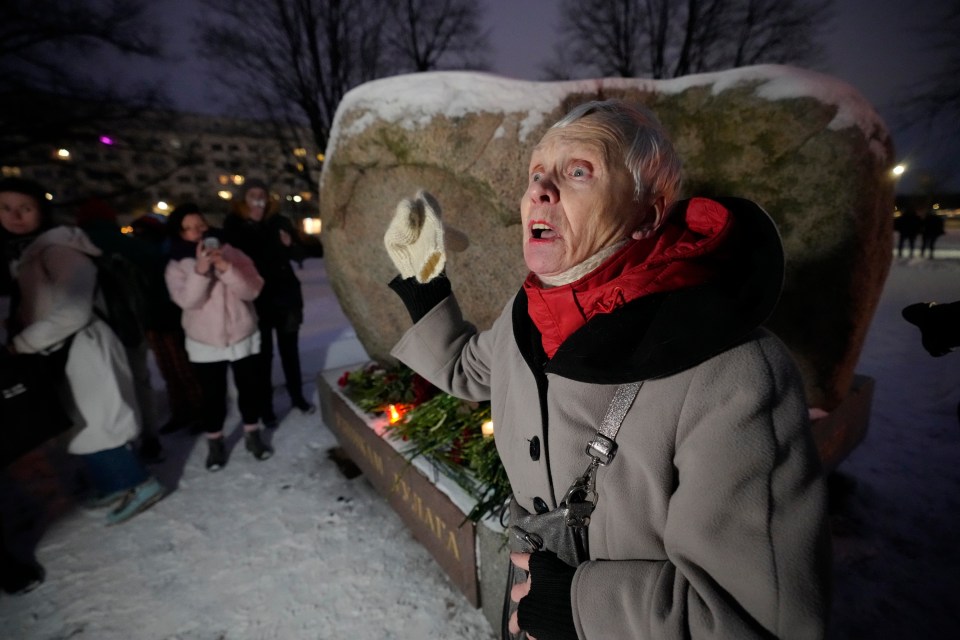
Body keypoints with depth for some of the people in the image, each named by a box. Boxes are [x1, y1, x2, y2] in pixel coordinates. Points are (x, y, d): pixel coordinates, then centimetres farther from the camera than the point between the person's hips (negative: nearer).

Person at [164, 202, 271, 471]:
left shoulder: (232, 254, -5)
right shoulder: (177, 266, -4)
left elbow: (252, 290, -15)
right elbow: (187, 300, -19)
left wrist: (226, 269, -28)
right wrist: (200, 271, -30)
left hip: (243, 337, 1)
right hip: (205, 343, 0)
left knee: (248, 388, 9)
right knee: (213, 395, 7)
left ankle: (252, 436, 28)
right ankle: (215, 443, 28)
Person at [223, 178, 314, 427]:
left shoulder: (280, 222, 1)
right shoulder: (233, 225, -2)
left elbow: (300, 255, 4)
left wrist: (290, 244, -15)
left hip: (286, 295, 2)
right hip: (255, 299, -2)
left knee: (289, 350, 13)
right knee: (263, 355, 4)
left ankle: (297, 397, 27)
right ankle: (266, 407, 16)